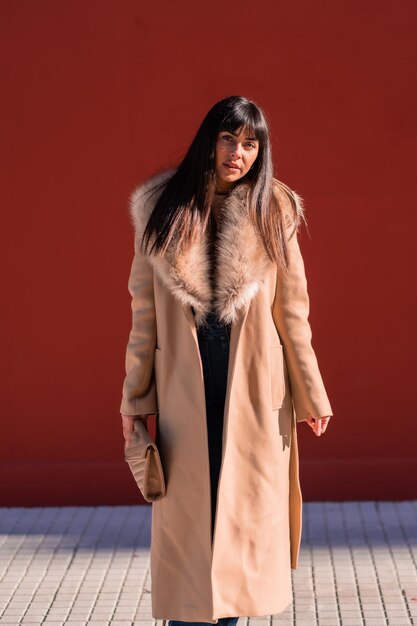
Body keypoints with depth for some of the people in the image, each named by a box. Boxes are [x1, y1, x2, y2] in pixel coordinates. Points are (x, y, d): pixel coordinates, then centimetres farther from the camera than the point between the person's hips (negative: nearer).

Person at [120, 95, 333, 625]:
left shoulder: (273, 215, 0)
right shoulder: (163, 212, 0)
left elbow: (293, 315, 3)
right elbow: (144, 314, 3)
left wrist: (312, 397, 4)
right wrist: (134, 398, 4)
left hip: (254, 386, 0)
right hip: (183, 384, 0)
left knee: (248, 507, 5)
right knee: (185, 510, 3)